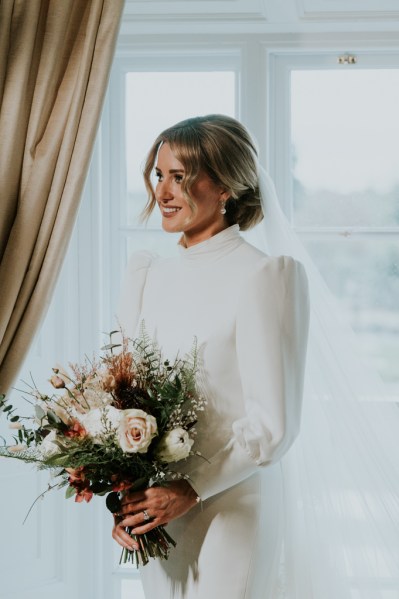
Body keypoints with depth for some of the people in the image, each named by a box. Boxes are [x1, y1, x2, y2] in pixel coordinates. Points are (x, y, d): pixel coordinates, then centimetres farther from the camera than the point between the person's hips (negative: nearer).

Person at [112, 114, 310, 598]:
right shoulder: (149, 273, 8)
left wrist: (191, 490, -18)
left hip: (230, 509, -6)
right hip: (153, 512, 6)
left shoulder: (263, 276, -12)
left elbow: (273, 424, -14)